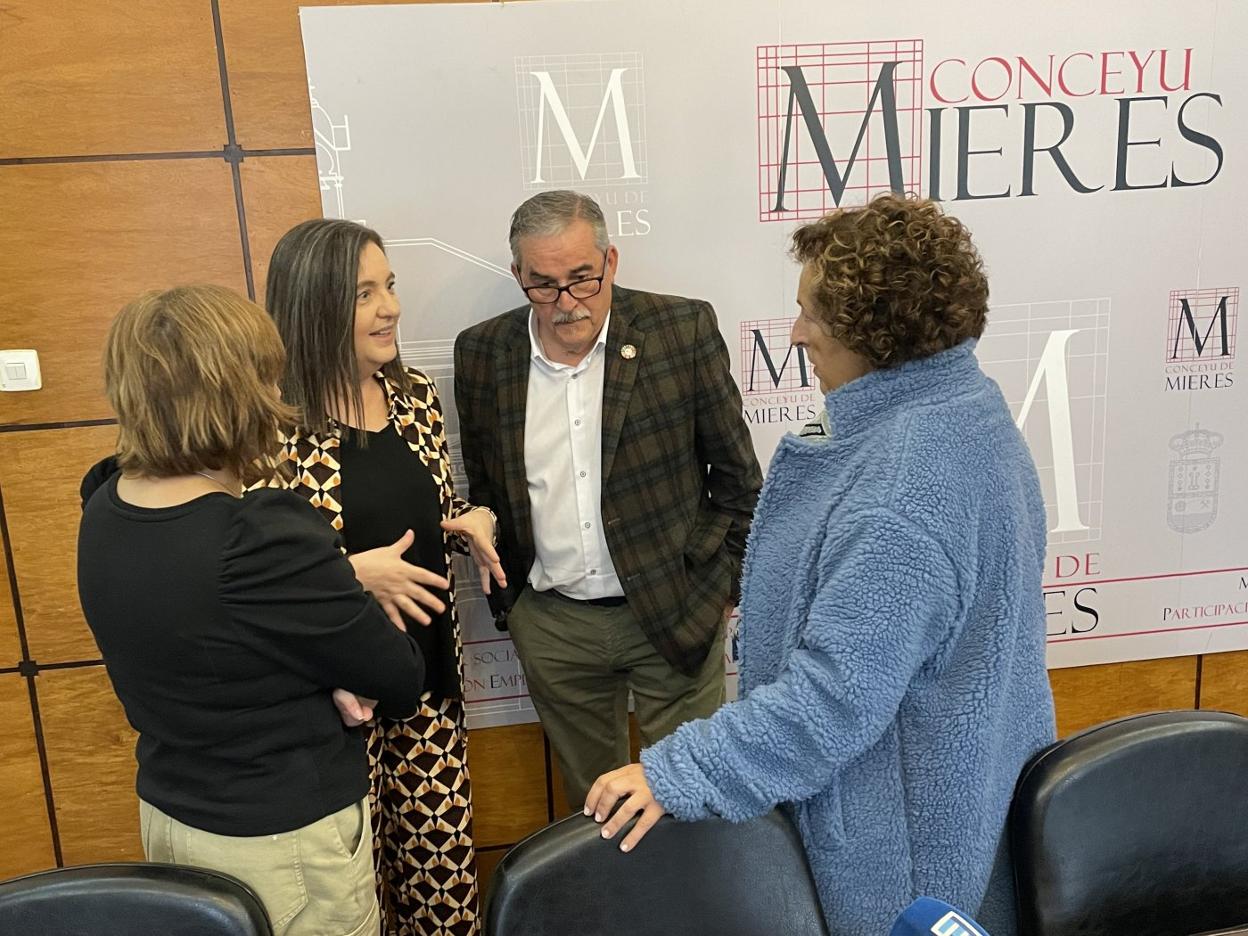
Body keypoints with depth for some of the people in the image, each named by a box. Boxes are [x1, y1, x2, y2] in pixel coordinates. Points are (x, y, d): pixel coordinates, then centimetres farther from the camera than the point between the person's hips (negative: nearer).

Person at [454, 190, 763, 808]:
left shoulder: (684, 329, -9)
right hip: (550, 626, 3)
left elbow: (737, 474, -1)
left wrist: (722, 584, 0)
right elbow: (483, 489, 10)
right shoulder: (482, 353, -2)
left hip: (676, 613, -2)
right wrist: (506, 600, 9)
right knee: (590, 804, 19)